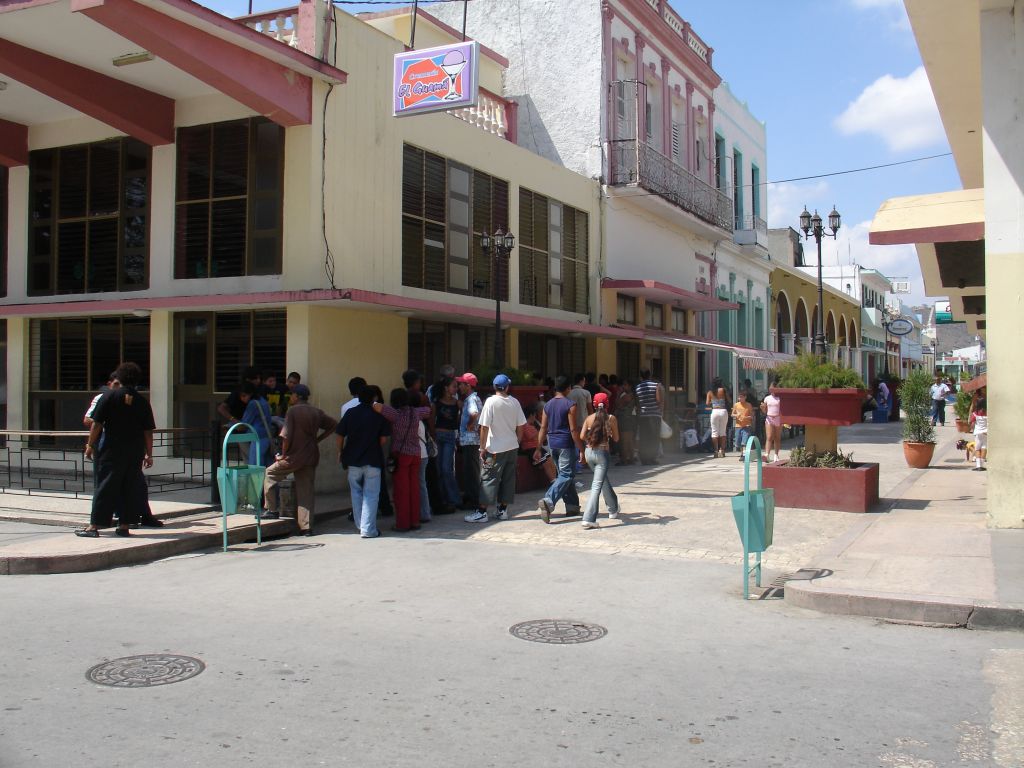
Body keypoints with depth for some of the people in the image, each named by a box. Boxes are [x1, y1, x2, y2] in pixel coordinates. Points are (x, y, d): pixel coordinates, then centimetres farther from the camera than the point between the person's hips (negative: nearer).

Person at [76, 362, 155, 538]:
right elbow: (148, 431, 5)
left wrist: (90, 445, 2)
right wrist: (149, 454, 10)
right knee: (131, 487, 8)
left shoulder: (110, 396, -2)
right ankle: (124, 525, 9)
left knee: (105, 487, 0)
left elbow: (97, 424, -6)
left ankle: (94, 525, 1)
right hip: (136, 452, 2)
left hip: (112, 450, -2)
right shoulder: (142, 401, 5)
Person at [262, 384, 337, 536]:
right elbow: (333, 425, 16)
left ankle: (273, 510, 14)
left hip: (294, 456, -6)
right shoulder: (316, 412, 9)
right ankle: (306, 527, 6)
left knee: (270, 474, 16)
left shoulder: (293, 411, -9)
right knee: (307, 492, 8)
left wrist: (283, 455, -4)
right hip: (311, 457, 6)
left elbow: (286, 436, -16)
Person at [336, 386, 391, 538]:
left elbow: (340, 435, 1)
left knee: (356, 492, 18)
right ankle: (368, 529, -1)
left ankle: (360, 525, 25)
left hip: (353, 459, 3)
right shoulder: (380, 415, -6)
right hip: (373, 459, -3)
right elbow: (383, 439, -7)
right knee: (371, 495, 3)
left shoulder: (350, 413, 0)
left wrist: (340, 452, 15)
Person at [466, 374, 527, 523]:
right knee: (508, 478, 11)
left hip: (495, 449, -5)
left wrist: (483, 448, -8)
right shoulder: (514, 402, 3)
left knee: (489, 479, -2)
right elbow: (520, 427, 7)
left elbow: (484, 427, -14)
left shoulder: (491, 402, -11)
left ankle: (482, 512, -4)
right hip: (512, 447, 5)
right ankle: (503, 509, 16)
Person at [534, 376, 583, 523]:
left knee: (566, 474, 17)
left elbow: (543, 428, 7)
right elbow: (573, 429, -14)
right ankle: (549, 501, -25)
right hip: (566, 444, -7)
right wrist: (581, 450, -11)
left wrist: (538, 449, 10)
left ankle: (572, 506, 22)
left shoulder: (548, 405, 7)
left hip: (552, 443, 7)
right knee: (566, 475, -6)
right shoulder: (570, 404, -11)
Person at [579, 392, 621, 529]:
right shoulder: (611, 418, -4)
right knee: (597, 485, -5)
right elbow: (616, 439, 0)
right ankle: (589, 518, -14)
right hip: (603, 453, -4)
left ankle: (613, 509, 42)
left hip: (589, 452, 5)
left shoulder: (589, 418, 3)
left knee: (603, 479, 25)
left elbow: (582, 436, -3)